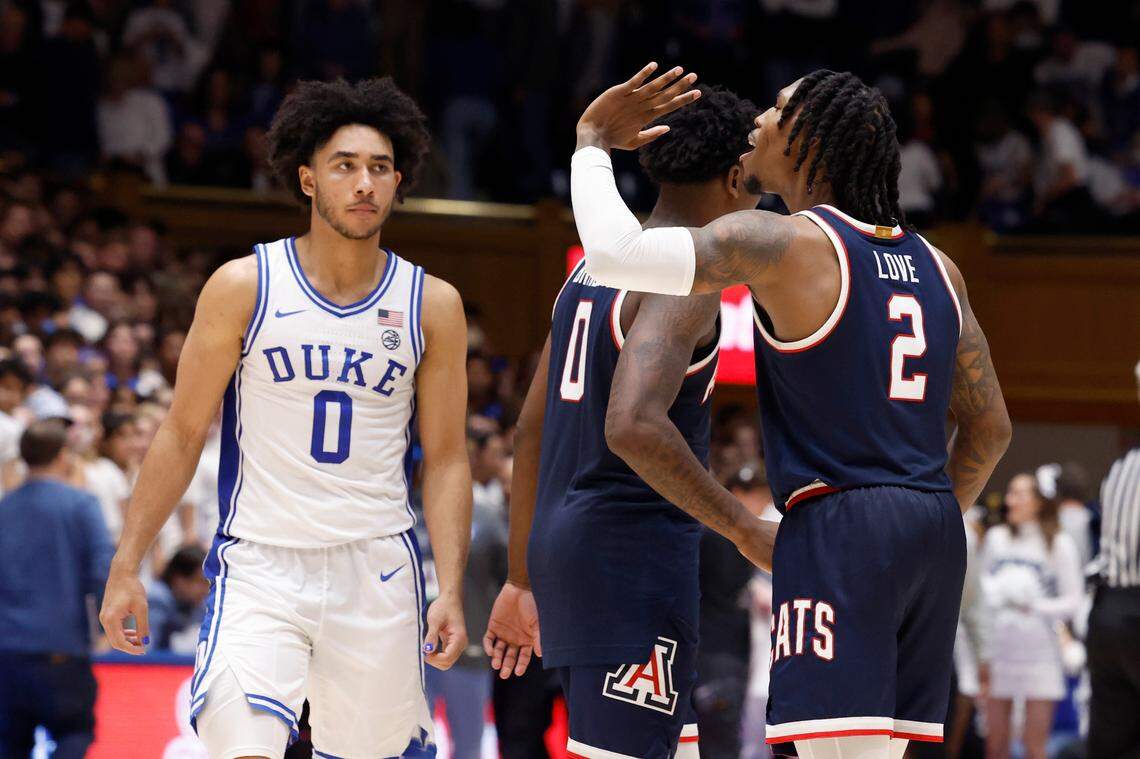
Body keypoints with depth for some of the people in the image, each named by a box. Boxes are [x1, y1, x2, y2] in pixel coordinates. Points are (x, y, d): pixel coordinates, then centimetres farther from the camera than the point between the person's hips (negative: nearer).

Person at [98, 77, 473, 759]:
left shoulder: (433, 305, 4)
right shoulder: (244, 287, -2)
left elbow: (446, 460, 6)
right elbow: (183, 433, 3)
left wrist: (451, 592, -4)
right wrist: (127, 564, -1)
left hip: (378, 566, 2)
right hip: (261, 562, -2)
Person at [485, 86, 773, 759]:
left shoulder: (594, 267, 17)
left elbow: (532, 433, 20)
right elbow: (634, 427, -28)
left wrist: (522, 581, 25)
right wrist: (746, 530, -21)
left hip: (564, 543, 10)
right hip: (635, 551, -10)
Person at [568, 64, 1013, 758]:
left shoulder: (784, 243, -8)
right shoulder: (935, 265, 15)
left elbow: (615, 253, -18)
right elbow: (991, 427, 19)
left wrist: (593, 143, -1)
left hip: (837, 526, -8)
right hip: (934, 531, 8)